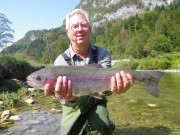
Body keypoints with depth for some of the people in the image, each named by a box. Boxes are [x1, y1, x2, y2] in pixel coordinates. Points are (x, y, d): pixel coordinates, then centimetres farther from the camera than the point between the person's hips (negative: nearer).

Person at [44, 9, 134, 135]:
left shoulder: (103, 54, -12)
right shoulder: (61, 61, -14)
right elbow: (63, 91, -27)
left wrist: (111, 86, -48)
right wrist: (69, 97, -51)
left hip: (96, 104, -1)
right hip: (74, 108, 1)